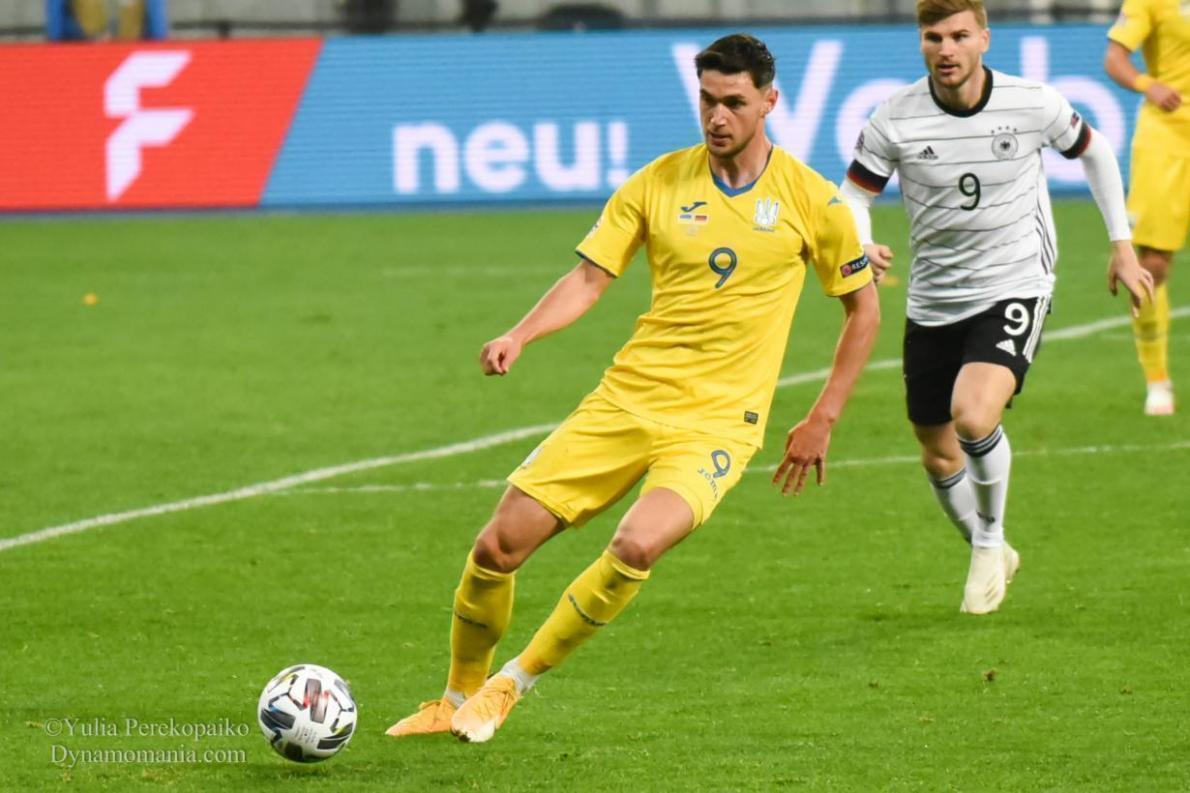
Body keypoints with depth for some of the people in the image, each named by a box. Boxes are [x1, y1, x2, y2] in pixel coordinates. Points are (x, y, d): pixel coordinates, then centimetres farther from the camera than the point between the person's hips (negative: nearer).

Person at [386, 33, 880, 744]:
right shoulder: (657, 183, 2)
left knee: (637, 546, -30)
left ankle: (510, 686, -11)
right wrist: (521, 336, -19)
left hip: (719, 421, -3)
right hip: (627, 399, 3)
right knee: (499, 547, -4)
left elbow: (864, 308, 8)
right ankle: (457, 699, 20)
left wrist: (822, 423, 4)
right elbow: (589, 278, 0)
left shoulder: (811, 199, -2)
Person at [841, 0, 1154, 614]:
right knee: (940, 458, 10)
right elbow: (854, 193, 0)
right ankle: (990, 558, 38)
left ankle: (992, 540, 0)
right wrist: (860, 247, -23)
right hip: (933, 303, 3)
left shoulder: (1033, 104, -10)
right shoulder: (895, 119, -10)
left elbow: (1092, 151, 9)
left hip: (1014, 290, -3)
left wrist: (1122, 245, 11)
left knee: (973, 414, -27)